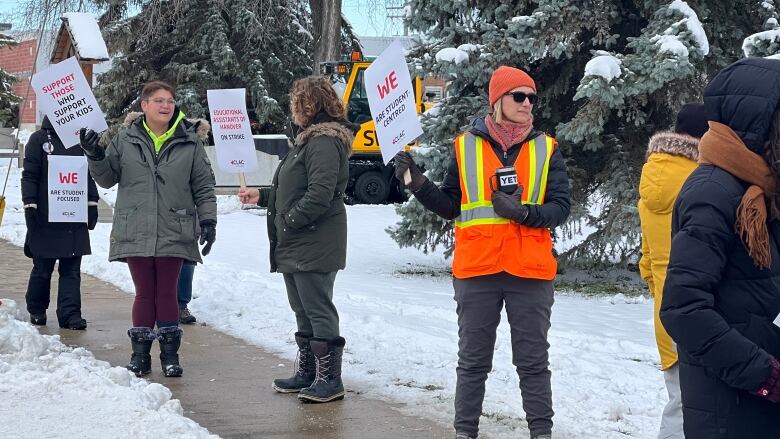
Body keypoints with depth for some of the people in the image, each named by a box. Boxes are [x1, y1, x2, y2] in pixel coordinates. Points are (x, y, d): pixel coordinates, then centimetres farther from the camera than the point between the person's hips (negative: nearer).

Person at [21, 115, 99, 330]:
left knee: (72, 268, -1)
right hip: (45, 217, -3)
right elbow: (29, 175, -3)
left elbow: (88, 174, 17)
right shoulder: (39, 139, 0)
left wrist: (92, 204, 11)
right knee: (42, 267, 6)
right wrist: (30, 206, -10)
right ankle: (36, 310, 23)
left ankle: (70, 314, -2)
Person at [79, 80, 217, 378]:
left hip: (174, 233, -1)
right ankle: (140, 354, 14)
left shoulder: (190, 142, 3)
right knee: (144, 293, 6)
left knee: (167, 293, 6)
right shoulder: (125, 140, 4)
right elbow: (107, 178, 11)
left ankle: (170, 353, 14)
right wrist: (95, 156, -6)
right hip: (136, 231, 1)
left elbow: (204, 187, 5)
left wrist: (208, 220, -2)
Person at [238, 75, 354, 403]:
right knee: (303, 311, 16)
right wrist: (262, 196, 24)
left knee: (319, 311, -8)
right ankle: (307, 373, 24)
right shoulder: (310, 139, 19)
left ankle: (329, 379, -4)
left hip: (315, 245, -11)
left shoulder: (324, 142, -16)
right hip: (296, 246, 11)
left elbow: (320, 193, -25)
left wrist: (289, 221, -19)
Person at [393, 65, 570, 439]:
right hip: (476, 271, 0)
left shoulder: (546, 149, 5)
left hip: (530, 271, 0)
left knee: (533, 362, 6)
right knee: (473, 361, 9)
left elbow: (560, 207, -2)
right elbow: (449, 206, 8)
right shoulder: (466, 146, 4)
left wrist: (522, 212, -18)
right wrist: (418, 183, -6)